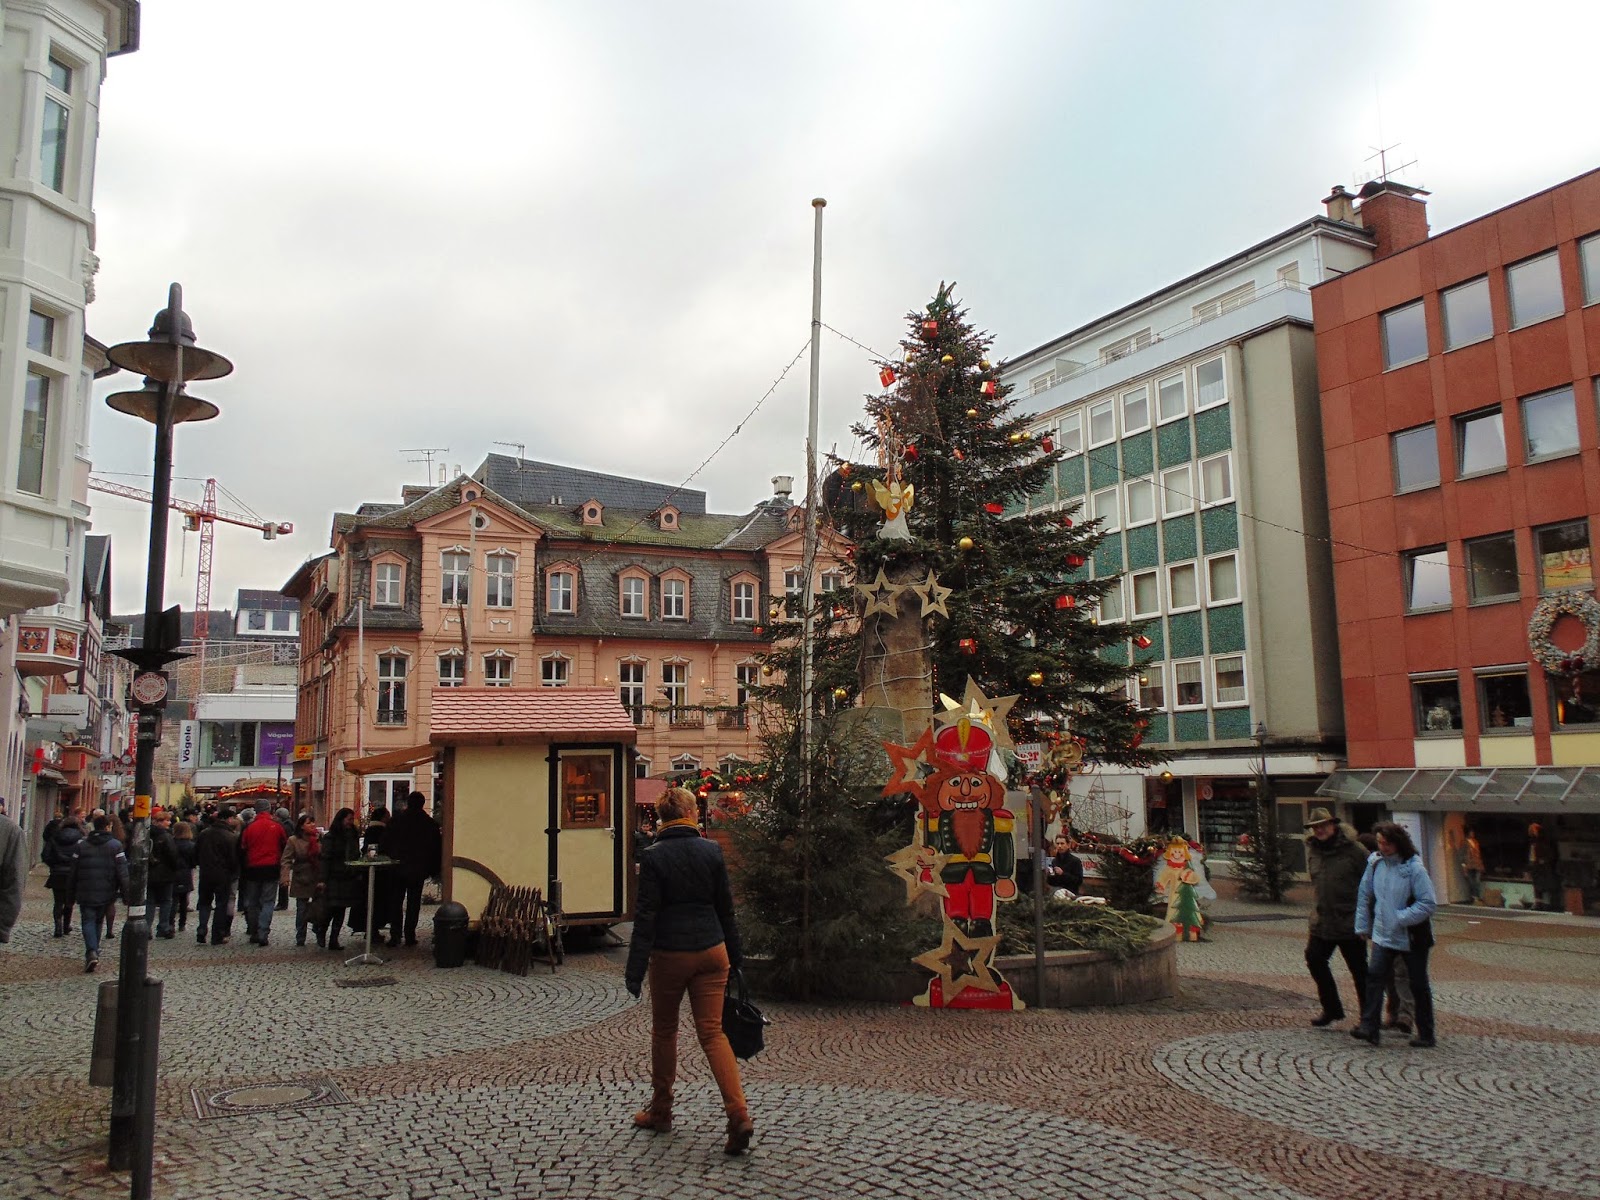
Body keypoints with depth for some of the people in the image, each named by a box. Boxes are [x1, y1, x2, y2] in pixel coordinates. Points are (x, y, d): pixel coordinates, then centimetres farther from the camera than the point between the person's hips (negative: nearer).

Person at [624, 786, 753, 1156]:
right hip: (711, 951, 2)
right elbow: (726, 907, 6)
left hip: (669, 954, -2)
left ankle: (660, 1111, 29)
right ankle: (739, 1115, -10)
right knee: (712, 1032, 4)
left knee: (664, 1031, 16)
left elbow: (646, 916, -11)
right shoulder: (712, 850, 0)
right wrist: (734, 956, 15)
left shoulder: (653, 857, -9)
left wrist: (635, 970, -8)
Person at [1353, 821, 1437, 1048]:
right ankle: (1369, 1027, -10)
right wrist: (1363, 925, 12)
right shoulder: (1375, 863, 1)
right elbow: (1365, 895, 12)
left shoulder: (1414, 868, -16)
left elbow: (1428, 903, -17)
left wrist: (1402, 918, -22)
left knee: (1419, 986, 8)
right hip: (1383, 934, 4)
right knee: (1374, 977, -9)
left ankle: (1426, 1034, 20)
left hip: (1412, 937, -4)